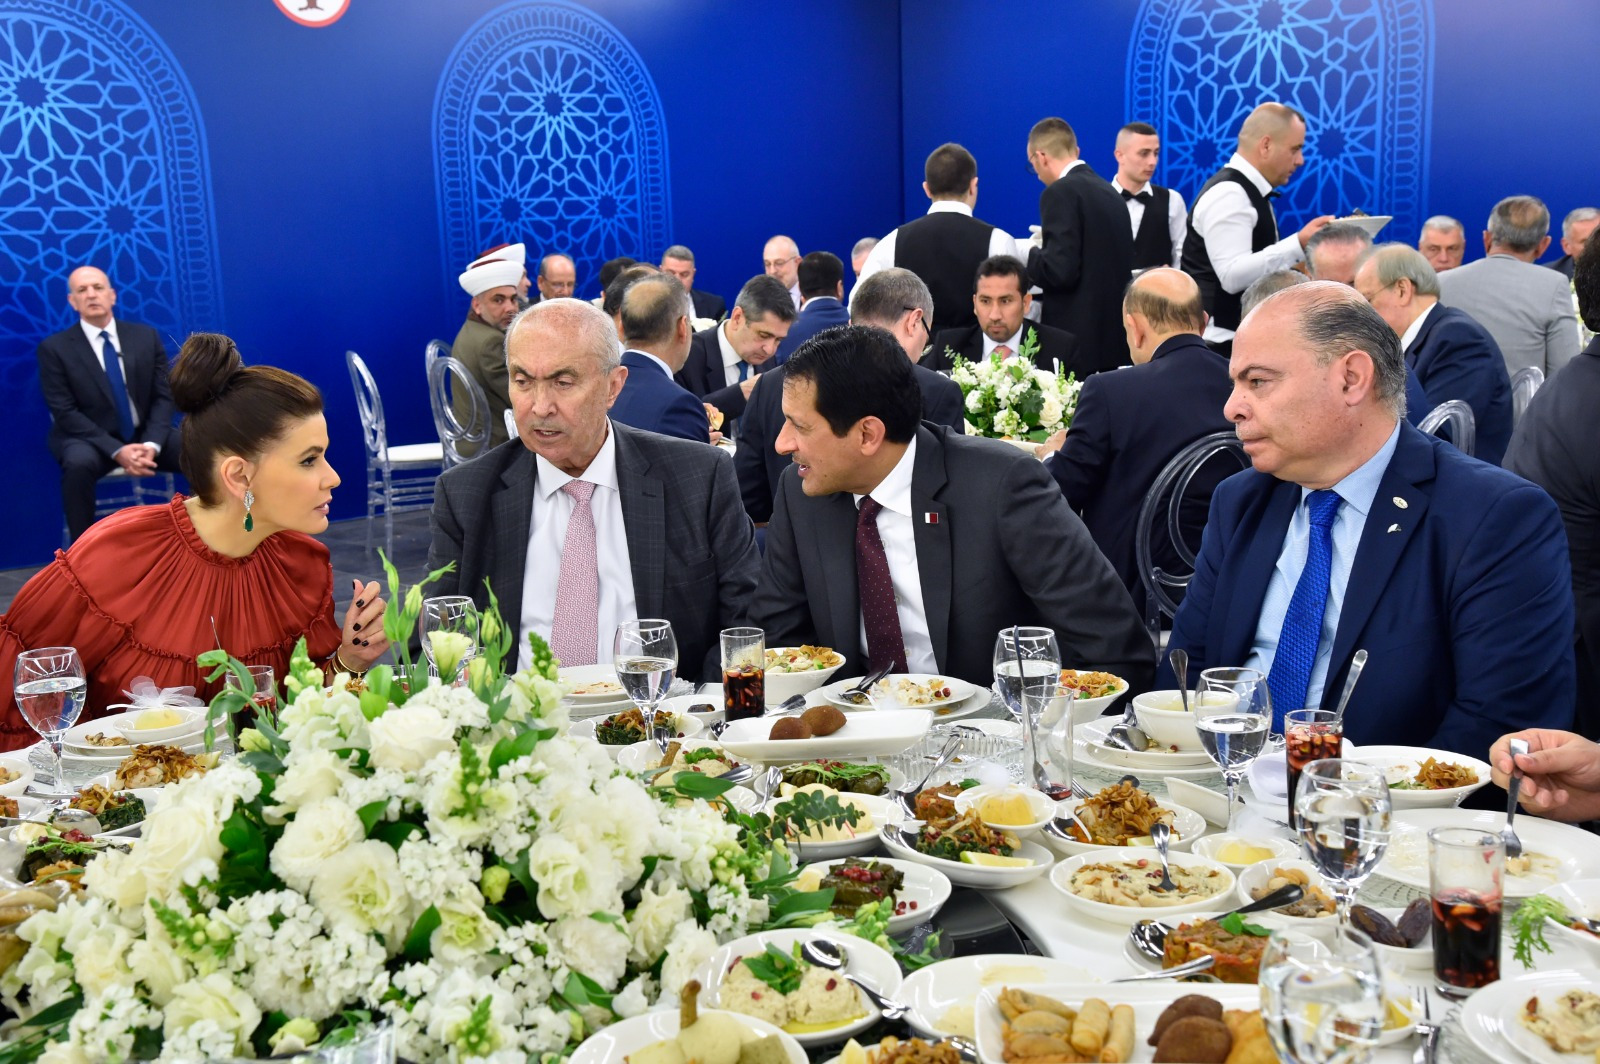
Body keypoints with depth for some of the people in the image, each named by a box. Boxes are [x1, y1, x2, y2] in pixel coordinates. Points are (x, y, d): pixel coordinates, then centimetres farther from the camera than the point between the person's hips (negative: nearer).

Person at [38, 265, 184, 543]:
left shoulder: (146, 336, 4)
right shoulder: (54, 348, -4)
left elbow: (164, 396, 1)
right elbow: (65, 413, -11)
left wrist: (152, 443, -18)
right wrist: (117, 451, -23)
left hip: (145, 435, 3)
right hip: (89, 440, -3)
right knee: (79, 463, -38)